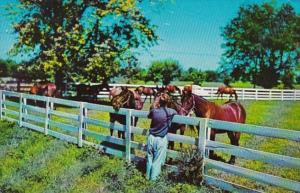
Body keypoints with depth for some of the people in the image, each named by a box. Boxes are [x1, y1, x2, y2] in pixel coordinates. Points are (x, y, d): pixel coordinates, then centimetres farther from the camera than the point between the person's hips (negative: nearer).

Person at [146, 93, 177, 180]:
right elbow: (176, 113, 10)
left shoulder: (154, 111, -7)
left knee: (149, 157, 16)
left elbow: (149, 116, 15)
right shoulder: (170, 112, -13)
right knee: (157, 160, 7)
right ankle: (153, 178, 13)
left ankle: (148, 176, 28)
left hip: (151, 138, 3)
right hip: (161, 140, -3)